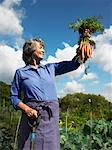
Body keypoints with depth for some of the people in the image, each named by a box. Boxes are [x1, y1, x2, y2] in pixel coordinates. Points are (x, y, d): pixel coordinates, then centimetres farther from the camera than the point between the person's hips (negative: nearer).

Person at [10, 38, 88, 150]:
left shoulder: (50, 68, 15)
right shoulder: (20, 72, 7)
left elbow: (73, 64, 12)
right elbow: (14, 97, 6)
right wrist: (27, 109, -11)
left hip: (51, 115, 2)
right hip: (31, 114, -2)